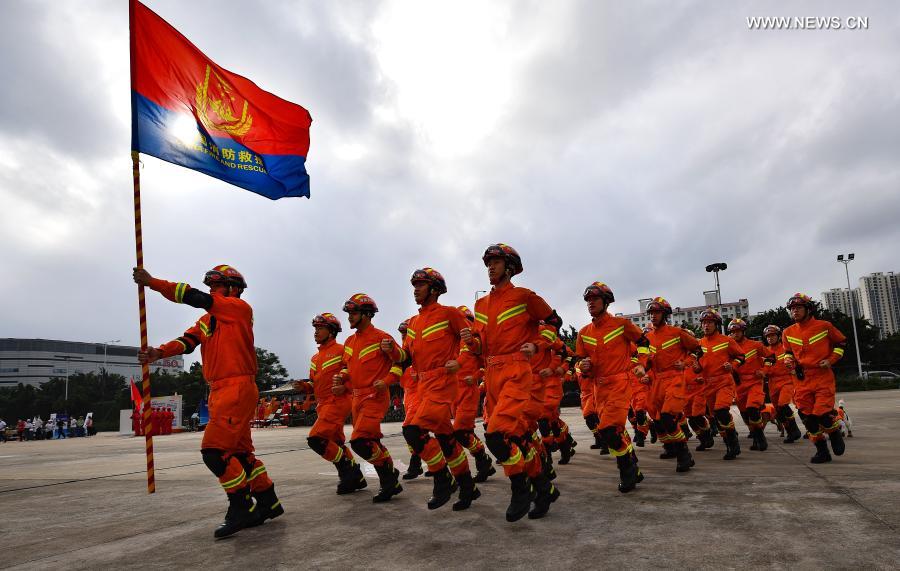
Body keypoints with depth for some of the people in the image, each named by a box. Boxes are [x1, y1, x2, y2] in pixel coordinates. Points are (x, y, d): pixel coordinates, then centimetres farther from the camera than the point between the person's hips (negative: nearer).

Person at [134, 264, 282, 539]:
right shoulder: (207, 320, 18)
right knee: (240, 452, 14)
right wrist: (160, 352, -18)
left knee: (214, 451, -13)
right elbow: (187, 341, 2)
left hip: (238, 389, -9)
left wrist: (153, 282, -13)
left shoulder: (240, 308, -6)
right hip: (219, 392, 9)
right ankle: (268, 503, 26)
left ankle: (241, 509, -1)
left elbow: (197, 299, -15)